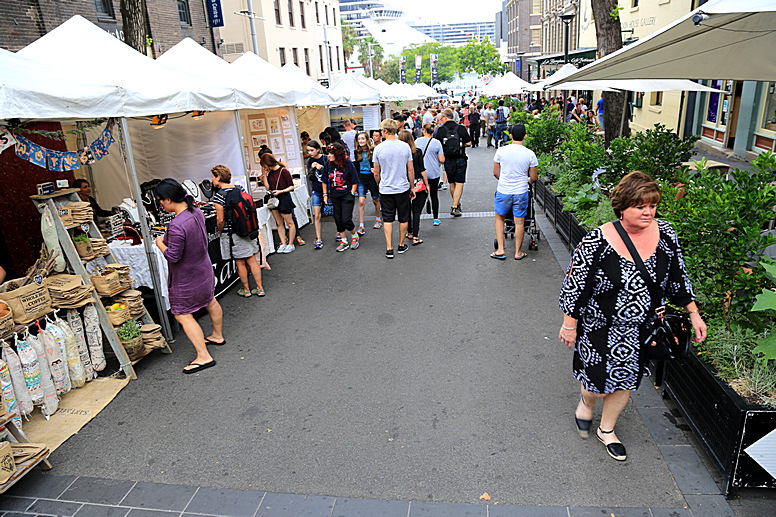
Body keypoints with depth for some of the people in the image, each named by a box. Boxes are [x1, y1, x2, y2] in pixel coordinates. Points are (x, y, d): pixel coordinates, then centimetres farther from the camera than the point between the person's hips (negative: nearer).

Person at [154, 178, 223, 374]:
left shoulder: (176, 226, -32)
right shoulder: (196, 212, -5)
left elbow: (173, 256, -27)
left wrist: (160, 243, -10)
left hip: (186, 278, -9)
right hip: (204, 268, 9)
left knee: (183, 315, 1)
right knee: (210, 302, 24)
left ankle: (204, 356, 0)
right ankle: (218, 336, 46)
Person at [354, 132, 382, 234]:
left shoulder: (373, 151, -6)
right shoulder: (357, 152, 3)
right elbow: (356, 166, 13)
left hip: (372, 178, -1)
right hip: (361, 179, 2)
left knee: (375, 200, 14)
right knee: (361, 202, -8)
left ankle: (378, 219, 37)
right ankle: (361, 226, -7)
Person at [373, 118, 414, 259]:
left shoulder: (378, 148, -7)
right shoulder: (405, 146, -6)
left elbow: (376, 173, 0)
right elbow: (411, 170, -1)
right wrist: (412, 187, 11)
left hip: (385, 189, 0)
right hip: (403, 189, 0)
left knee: (387, 219, 8)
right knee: (403, 218, 14)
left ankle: (389, 249, 6)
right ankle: (401, 245, 25)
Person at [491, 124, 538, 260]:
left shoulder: (501, 151, -6)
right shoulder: (530, 154, -7)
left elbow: (496, 173, 2)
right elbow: (533, 178, -1)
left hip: (503, 191, 1)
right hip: (521, 193, 0)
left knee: (499, 218, 18)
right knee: (519, 222, 10)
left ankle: (500, 250, 14)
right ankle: (518, 253, 20)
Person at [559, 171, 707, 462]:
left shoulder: (665, 234, -7)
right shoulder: (597, 241, -21)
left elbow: (678, 277, 7)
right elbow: (575, 285, -13)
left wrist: (694, 314, 9)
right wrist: (569, 324, -8)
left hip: (643, 330, 4)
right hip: (601, 329, -4)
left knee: (625, 382, 17)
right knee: (599, 384, 6)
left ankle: (607, 430, 42)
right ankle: (586, 402, 44)